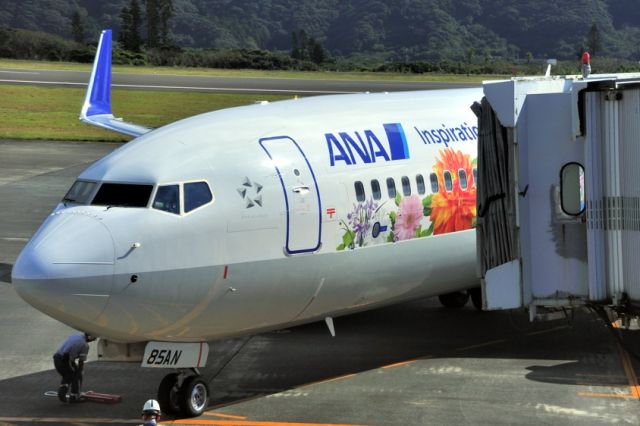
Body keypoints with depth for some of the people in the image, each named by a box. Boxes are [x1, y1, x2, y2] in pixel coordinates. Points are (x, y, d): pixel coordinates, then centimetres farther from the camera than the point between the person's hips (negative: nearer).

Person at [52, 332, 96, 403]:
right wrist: (79, 372, 15)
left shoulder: (72, 336, 19)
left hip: (56, 358, 7)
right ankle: (73, 397, 16)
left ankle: (61, 392, 10)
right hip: (66, 360, -7)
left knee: (67, 376, 28)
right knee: (77, 377, 16)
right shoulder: (85, 345, -1)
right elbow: (81, 361, 1)